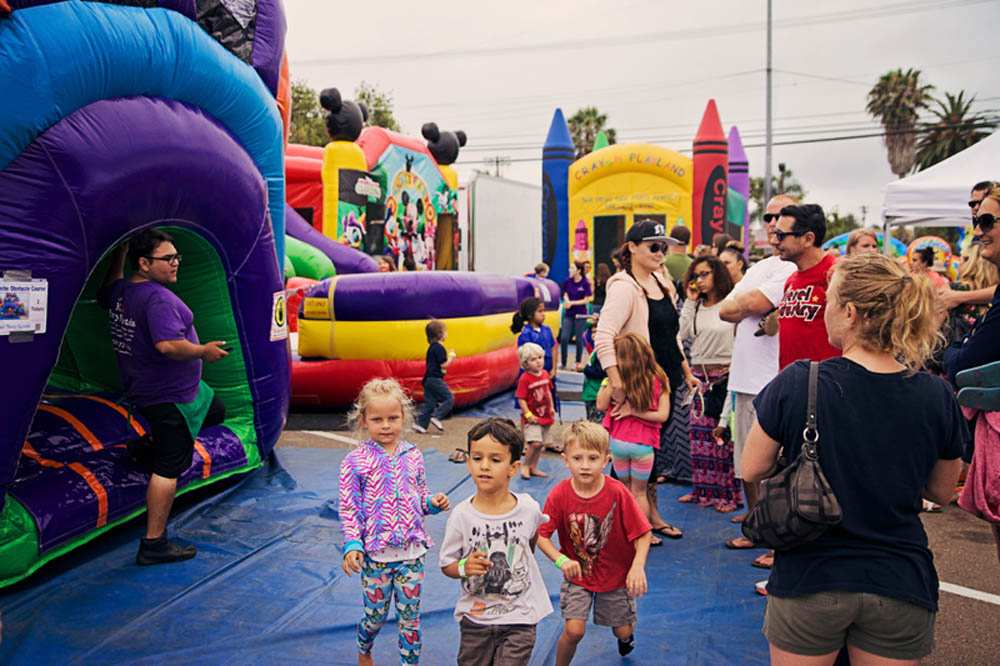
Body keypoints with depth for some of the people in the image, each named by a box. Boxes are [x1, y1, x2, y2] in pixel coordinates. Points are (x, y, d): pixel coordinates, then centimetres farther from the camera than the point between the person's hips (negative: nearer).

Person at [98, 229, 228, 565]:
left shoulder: (120, 291, 5)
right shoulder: (158, 299, -24)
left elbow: (106, 292, 30)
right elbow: (168, 345, -35)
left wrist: (120, 251, 29)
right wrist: (205, 351, -19)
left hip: (143, 385, 10)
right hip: (169, 396, -10)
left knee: (215, 411, 29)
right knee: (168, 468, -3)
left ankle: (148, 446, 26)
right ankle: (153, 545, 3)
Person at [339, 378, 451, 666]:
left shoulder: (413, 455, 1)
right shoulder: (355, 461, -9)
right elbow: (349, 509, -6)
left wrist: (434, 502, -9)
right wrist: (352, 545, -16)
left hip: (411, 550, 2)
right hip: (375, 553, -2)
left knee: (410, 615, 10)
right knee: (375, 615, 13)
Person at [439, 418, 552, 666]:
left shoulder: (529, 508, -12)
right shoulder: (461, 515, -15)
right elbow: (446, 564, -6)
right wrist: (464, 567, -25)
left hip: (519, 618, 0)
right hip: (475, 616, 1)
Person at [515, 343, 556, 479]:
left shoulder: (545, 374, 4)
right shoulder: (525, 378, -16)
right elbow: (521, 399, -16)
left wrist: (552, 408, 14)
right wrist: (528, 414, -20)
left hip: (546, 416, 7)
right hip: (532, 418, -7)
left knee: (540, 444, 13)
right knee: (535, 442, -18)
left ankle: (533, 468, 28)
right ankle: (525, 466, 3)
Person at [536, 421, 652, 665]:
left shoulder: (618, 493, -24)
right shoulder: (559, 495, -21)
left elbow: (642, 534, -18)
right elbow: (541, 535, -15)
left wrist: (638, 566, -33)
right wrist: (561, 560, -31)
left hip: (616, 574, 1)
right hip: (577, 573, 0)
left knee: (622, 631, 16)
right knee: (574, 630, -13)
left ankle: (627, 636, 55)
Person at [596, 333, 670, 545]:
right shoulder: (658, 380, -7)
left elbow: (601, 406, -5)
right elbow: (662, 414, -9)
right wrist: (636, 411, -7)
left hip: (618, 442, 0)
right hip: (644, 445, 0)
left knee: (625, 488, 20)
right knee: (639, 492, 15)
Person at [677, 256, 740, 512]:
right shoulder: (696, 307, 12)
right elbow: (684, 334, 0)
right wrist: (690, 301, 2)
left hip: (724, 375, -6)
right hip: (699, 374, 6)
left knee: (724, 434, -2)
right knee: (699, 433, 8)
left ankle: (727, 493, 7)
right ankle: (702, 488, 19)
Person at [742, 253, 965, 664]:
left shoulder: (796, 384, -17)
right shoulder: (937, 397, -9)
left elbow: (752, 469, -6)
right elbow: (941, 491, 6)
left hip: (809, 581, -2)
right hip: (901, 584, 2)